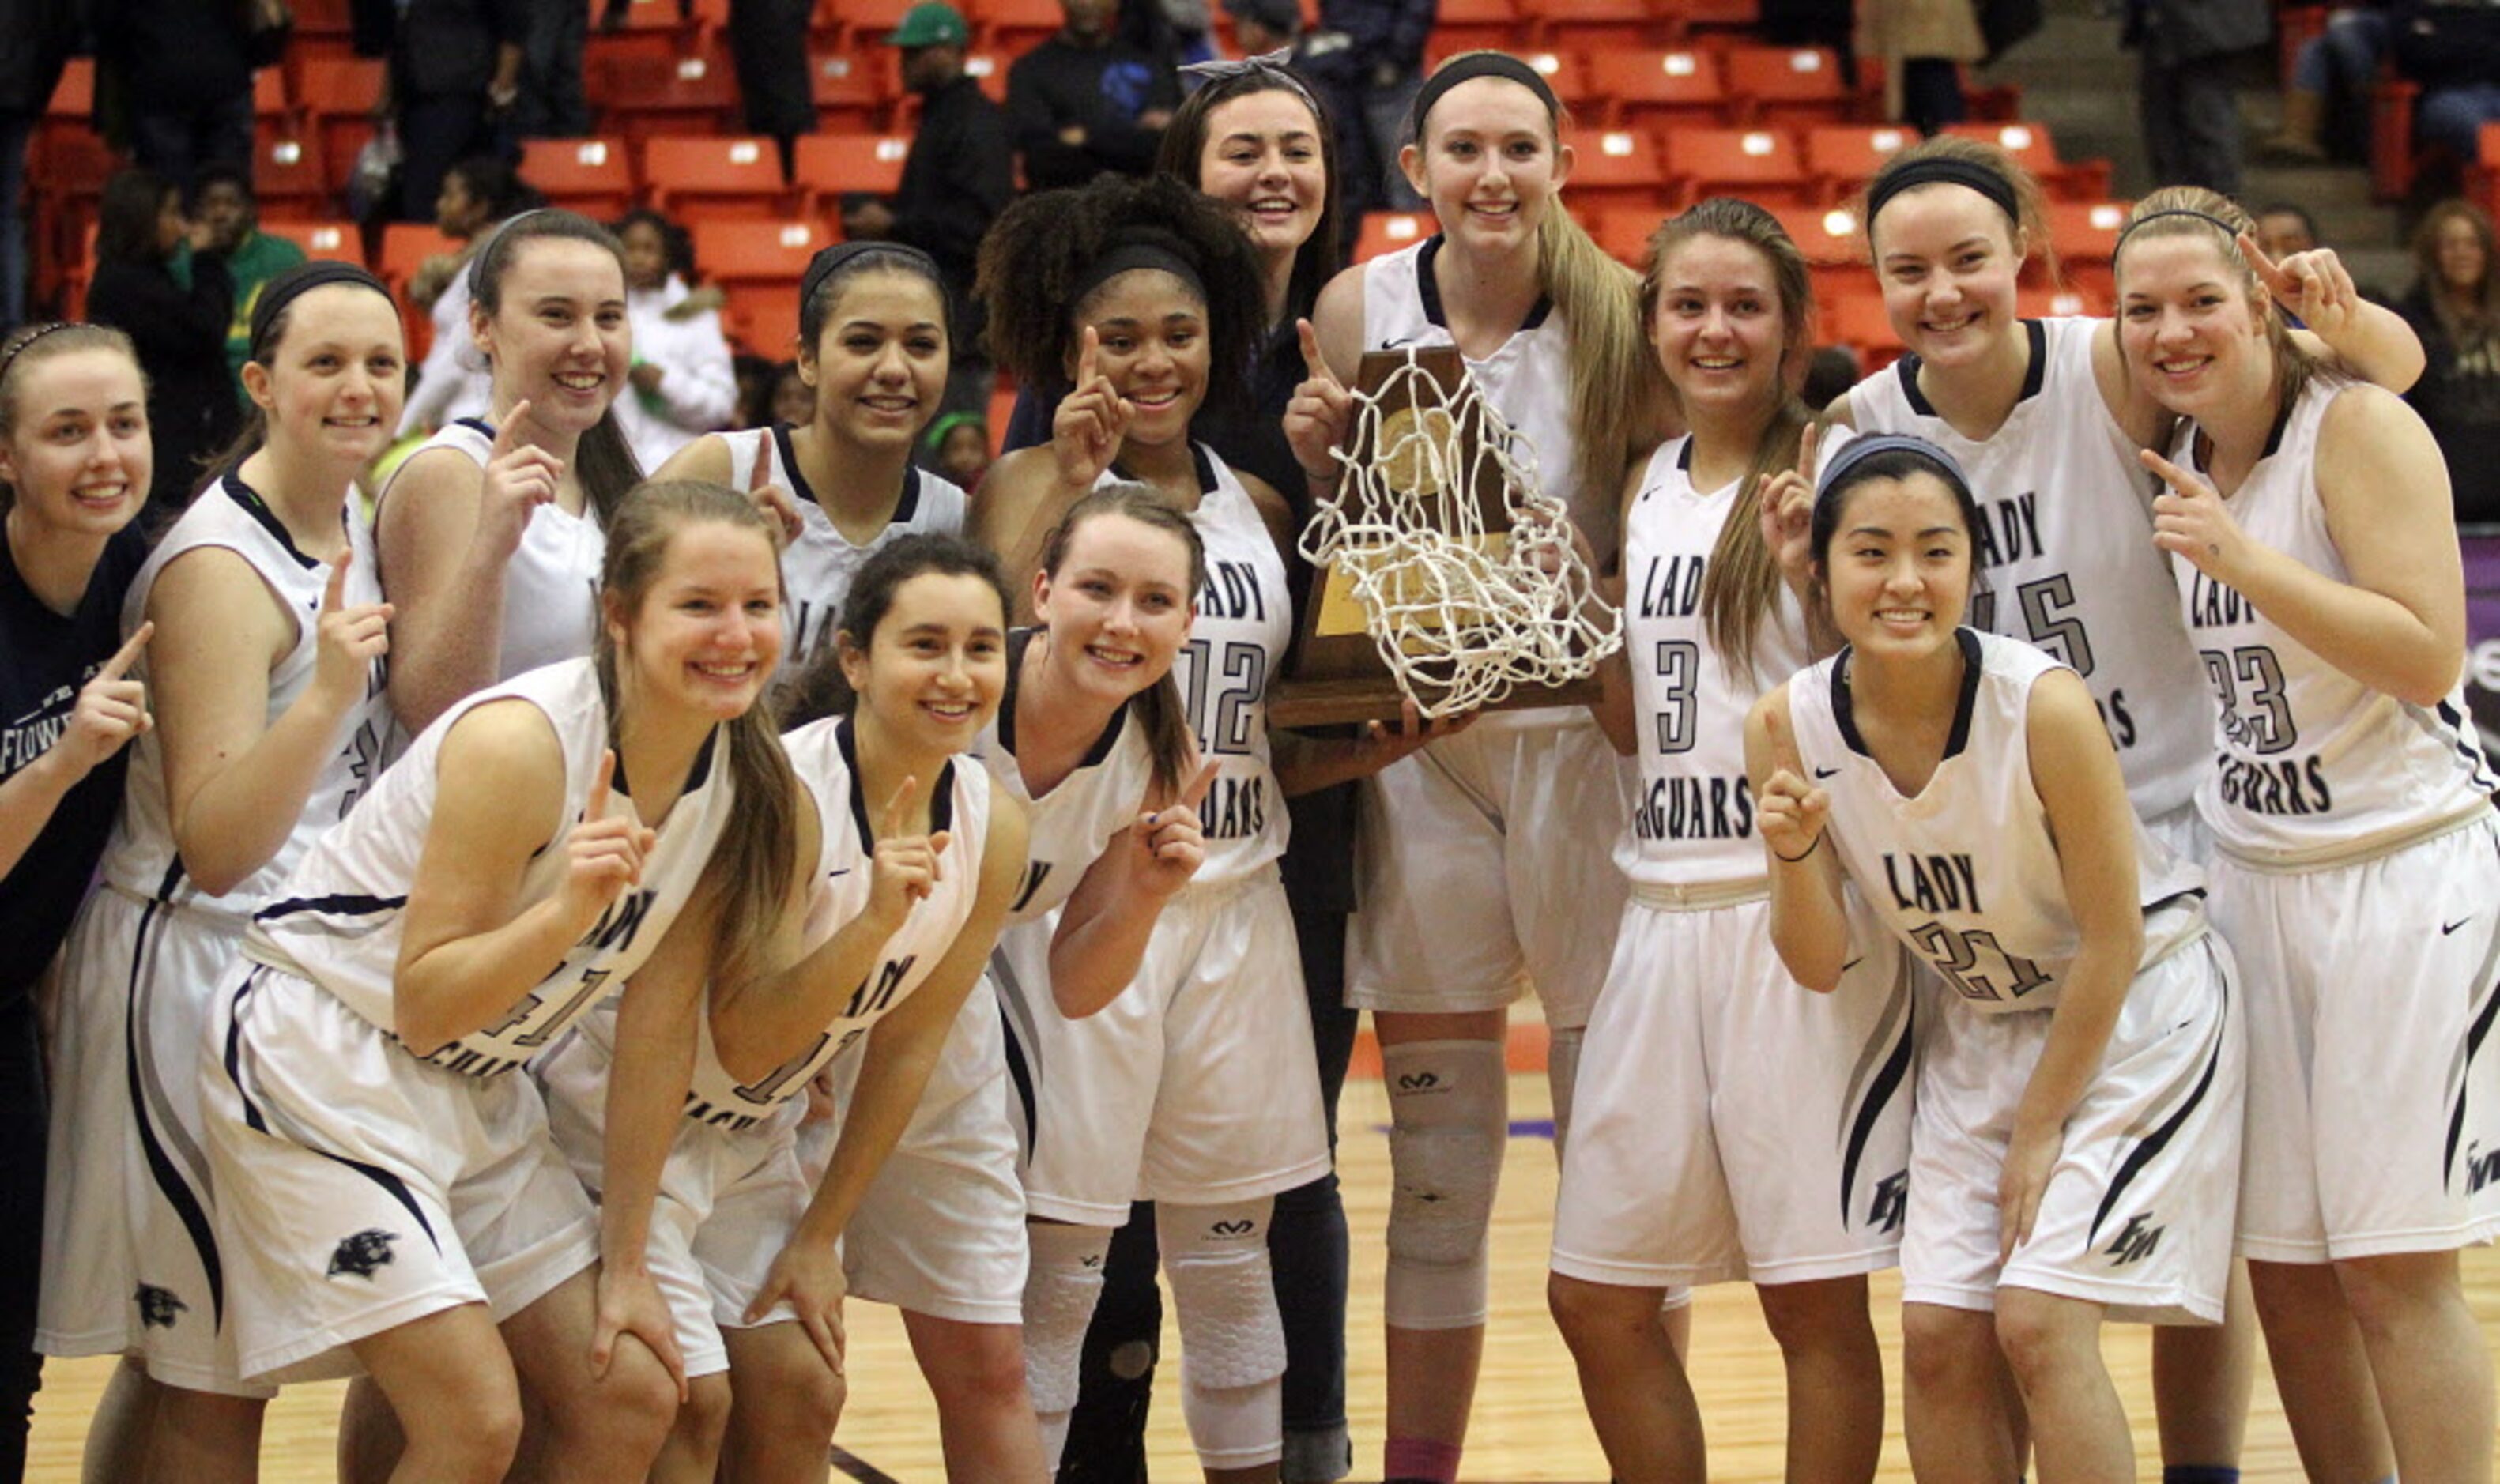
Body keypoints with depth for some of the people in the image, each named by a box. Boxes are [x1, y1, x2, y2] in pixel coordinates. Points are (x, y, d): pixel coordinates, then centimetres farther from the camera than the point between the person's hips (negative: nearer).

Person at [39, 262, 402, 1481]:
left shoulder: (355, 526, 8)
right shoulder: (223, 566, -18)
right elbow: (214, 846, -21)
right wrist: (326, 692, -34)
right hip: (198, 971, -9)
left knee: (180, 1368, 13)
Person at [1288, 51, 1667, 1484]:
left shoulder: (1620, 315, -5)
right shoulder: (1360, 308, 1)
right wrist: (1315, 454, -10)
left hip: (1585, 733, -1)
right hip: (1417, 745, 2)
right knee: (1436, 1161, 7)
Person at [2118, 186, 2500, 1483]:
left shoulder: (2359, 427, -12)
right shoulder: (2182, 452, 7)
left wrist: (2241, 559, -27)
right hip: (2250, 877, 7)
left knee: (2394, 1270, -7)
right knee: (2282, 1267, 7)